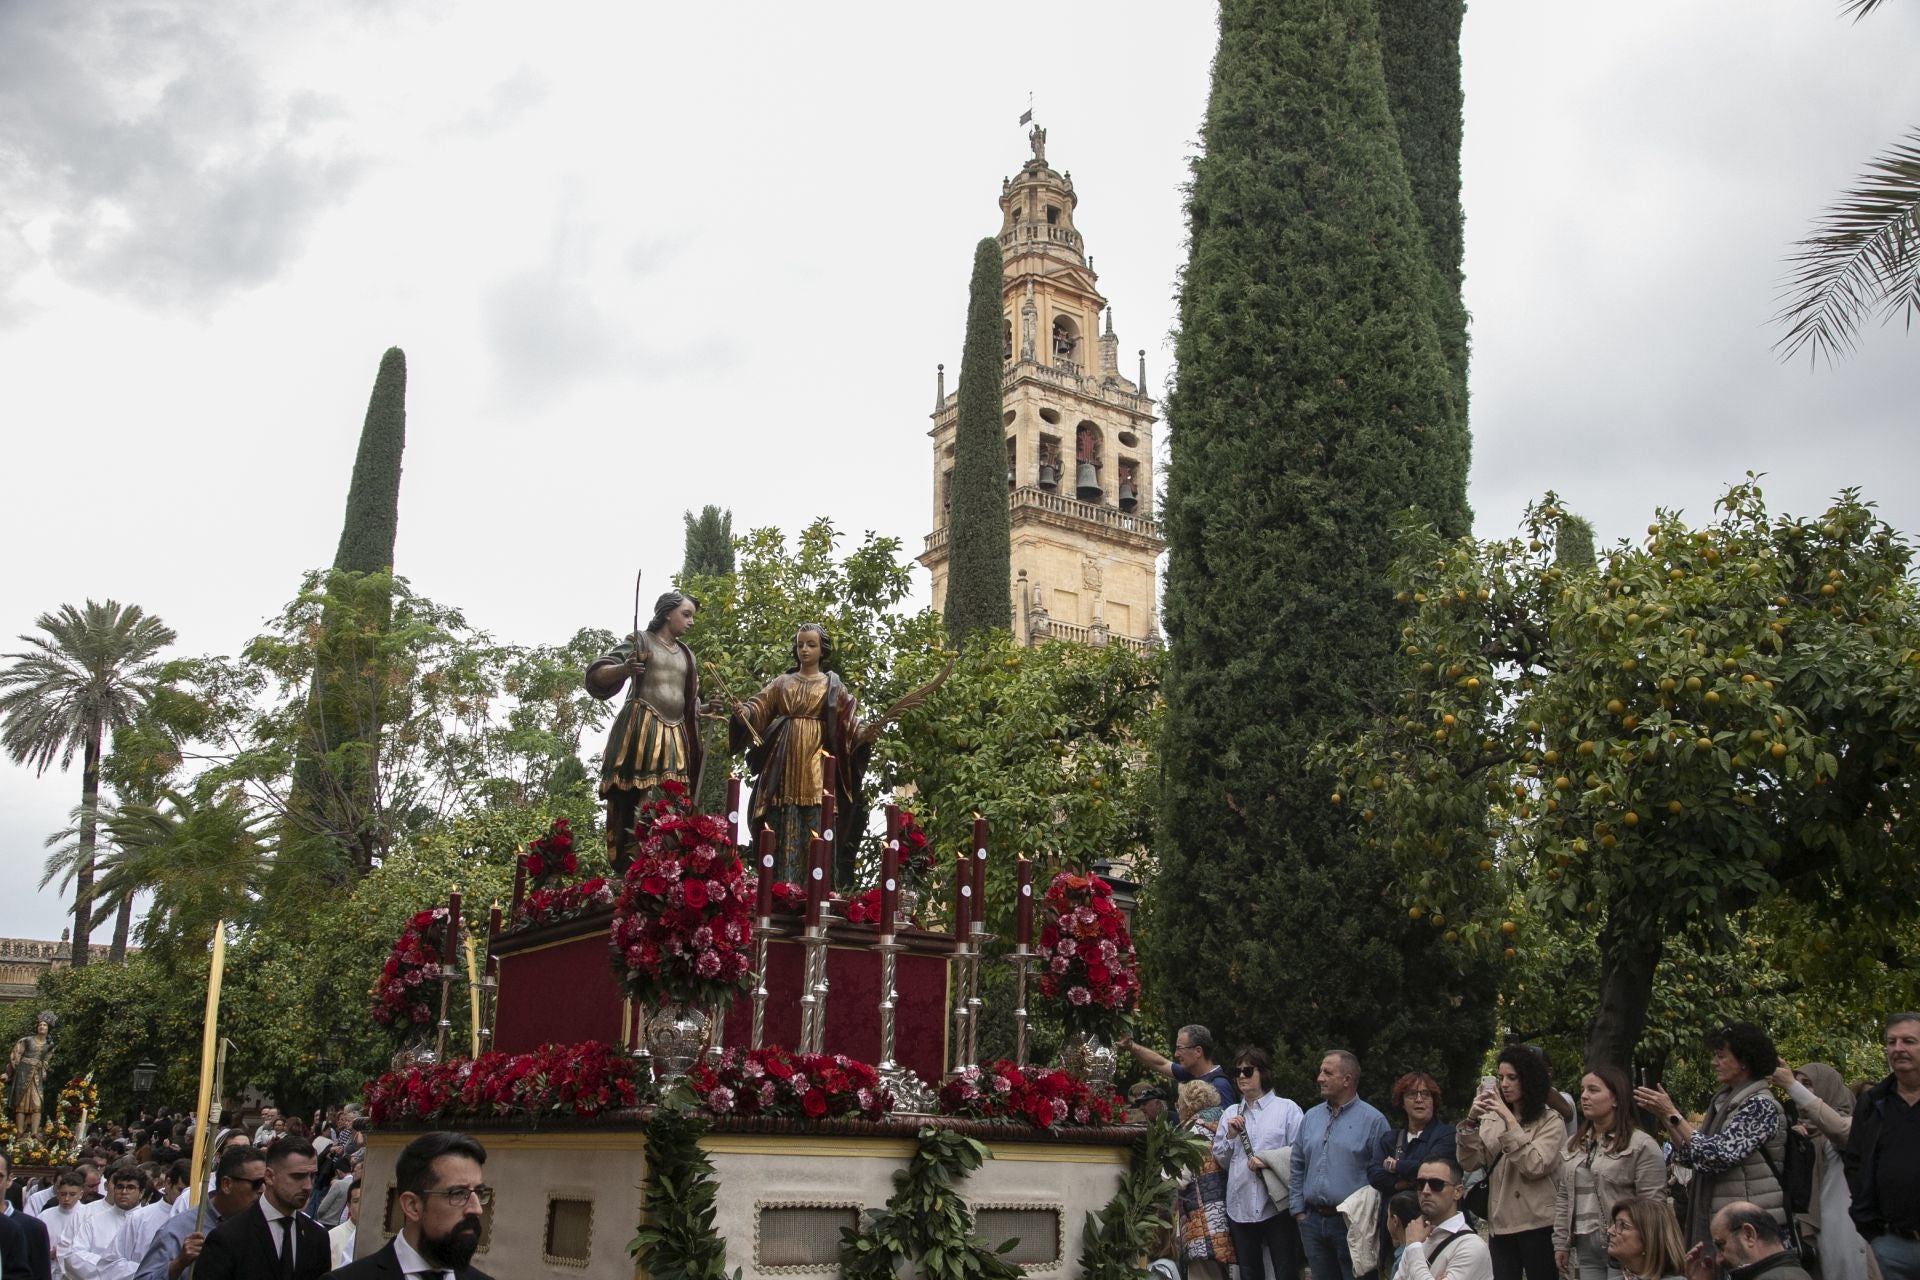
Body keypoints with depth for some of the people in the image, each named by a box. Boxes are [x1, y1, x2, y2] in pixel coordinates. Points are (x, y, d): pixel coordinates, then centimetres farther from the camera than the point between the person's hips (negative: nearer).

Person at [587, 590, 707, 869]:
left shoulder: (687, 655, 21)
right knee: (636, 800, -13)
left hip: (676, 735, 7)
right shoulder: (639, 642, 2)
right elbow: (596, 674, -6)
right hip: (640, 731, -6)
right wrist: (624, 669, -25)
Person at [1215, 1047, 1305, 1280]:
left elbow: (1300, 1151, -9)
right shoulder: (1230, 1114, 13)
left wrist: (1267, 1159, -18)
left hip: (1277, 1205, -5)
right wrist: (1230, 1136, -2)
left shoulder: (1287, 1108, -2)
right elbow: (1220, 1160, 14)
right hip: (1240, 1207, 5)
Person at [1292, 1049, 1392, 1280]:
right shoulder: (1311, 1117, 10)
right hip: (1313, 1222, 5)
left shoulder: (1373, 1120, -7)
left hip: (1352, 1224, -5)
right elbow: (1297, 1168, 14)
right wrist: (1298, 1210, 8)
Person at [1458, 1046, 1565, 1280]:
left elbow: (1534, 1167, -16)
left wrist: (1510, 1121, -20)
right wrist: (1471, 1120, -12)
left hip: (1538, 1225, -3)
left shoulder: (1550, 1120, -2)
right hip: (1500, 1224, 3)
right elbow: (1468, 1163, 1)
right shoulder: (1492, 1119, 9)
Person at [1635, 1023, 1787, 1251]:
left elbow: (1719, 1155, -21)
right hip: (1715, 1220, 8)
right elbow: (1691, 1157, 11)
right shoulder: (1724, 1101, 12)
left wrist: (1673, 1114, -19)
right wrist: (1664, 1115, 1)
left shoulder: (1761, 1105, -12)